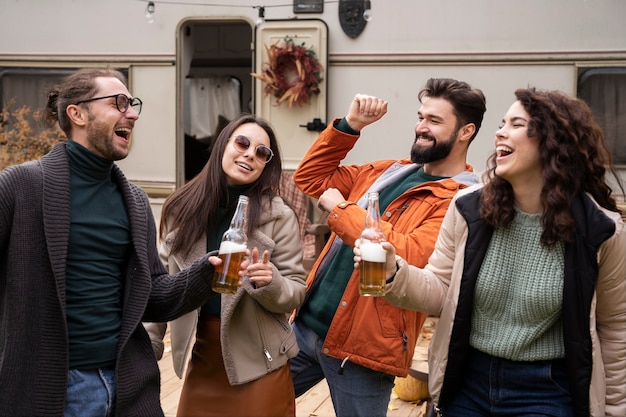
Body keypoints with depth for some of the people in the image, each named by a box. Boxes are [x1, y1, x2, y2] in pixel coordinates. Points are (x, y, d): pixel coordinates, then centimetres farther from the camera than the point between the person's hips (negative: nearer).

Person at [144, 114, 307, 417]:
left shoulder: (279, 216, -8)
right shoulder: (182, 209, 0)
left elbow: (296, 292, -6)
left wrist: (270, 283, -26)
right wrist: (147, 346, 6)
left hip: (257, 362, -3)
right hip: (201, 357, 3)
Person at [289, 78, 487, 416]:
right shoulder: (388, 172, 11)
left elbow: (409, 258, -27)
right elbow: (310, 178, 16)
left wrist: (341, 210, -17)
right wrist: (349, 125, 4)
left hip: (363, 345, -7)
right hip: (306, 325, 7)